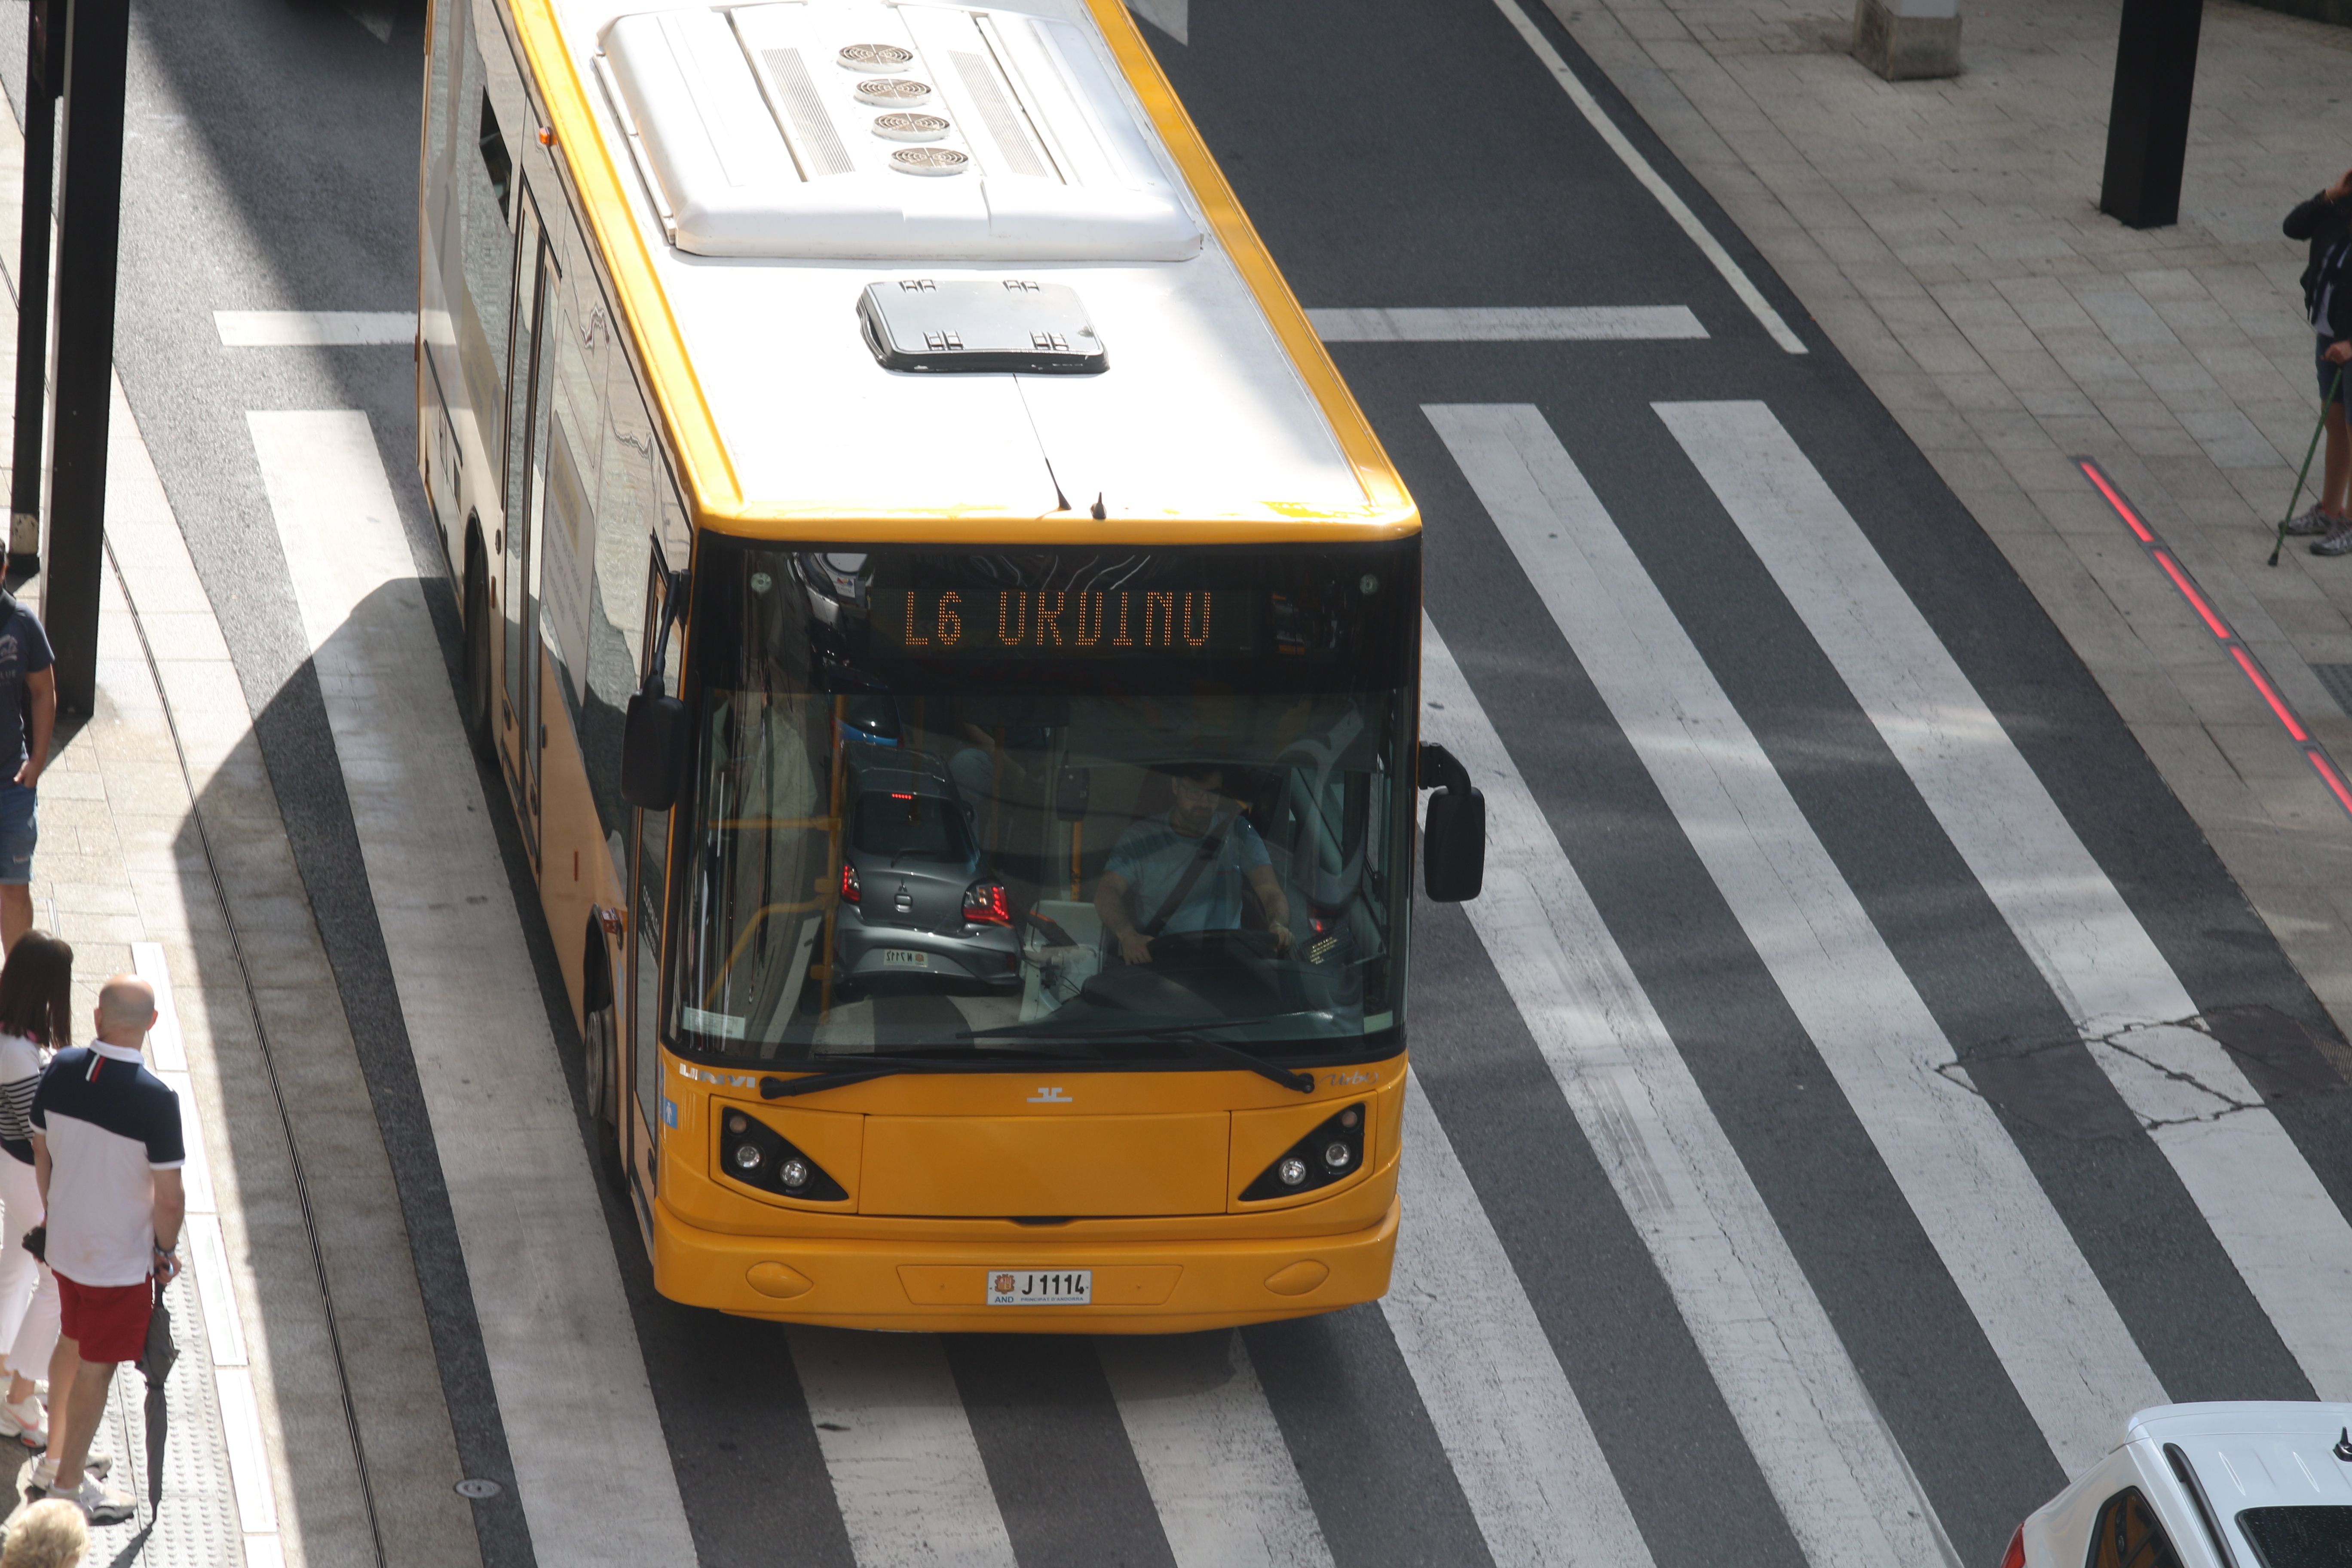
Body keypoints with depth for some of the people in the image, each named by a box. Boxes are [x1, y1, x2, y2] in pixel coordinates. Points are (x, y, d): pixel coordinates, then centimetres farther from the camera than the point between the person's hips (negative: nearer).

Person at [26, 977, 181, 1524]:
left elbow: (41, 1152, 4)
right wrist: (166, 1250, -3)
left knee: (72, 1345, 26)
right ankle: (68, 1487, 23)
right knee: (95, 1370, 10)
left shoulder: (61, 1070, -11)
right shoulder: (155, 1100, -28)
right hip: (122, 1259, -6)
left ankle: (57, 1459, 42)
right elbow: (169, 1197, -22)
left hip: (65, 1243, 6)